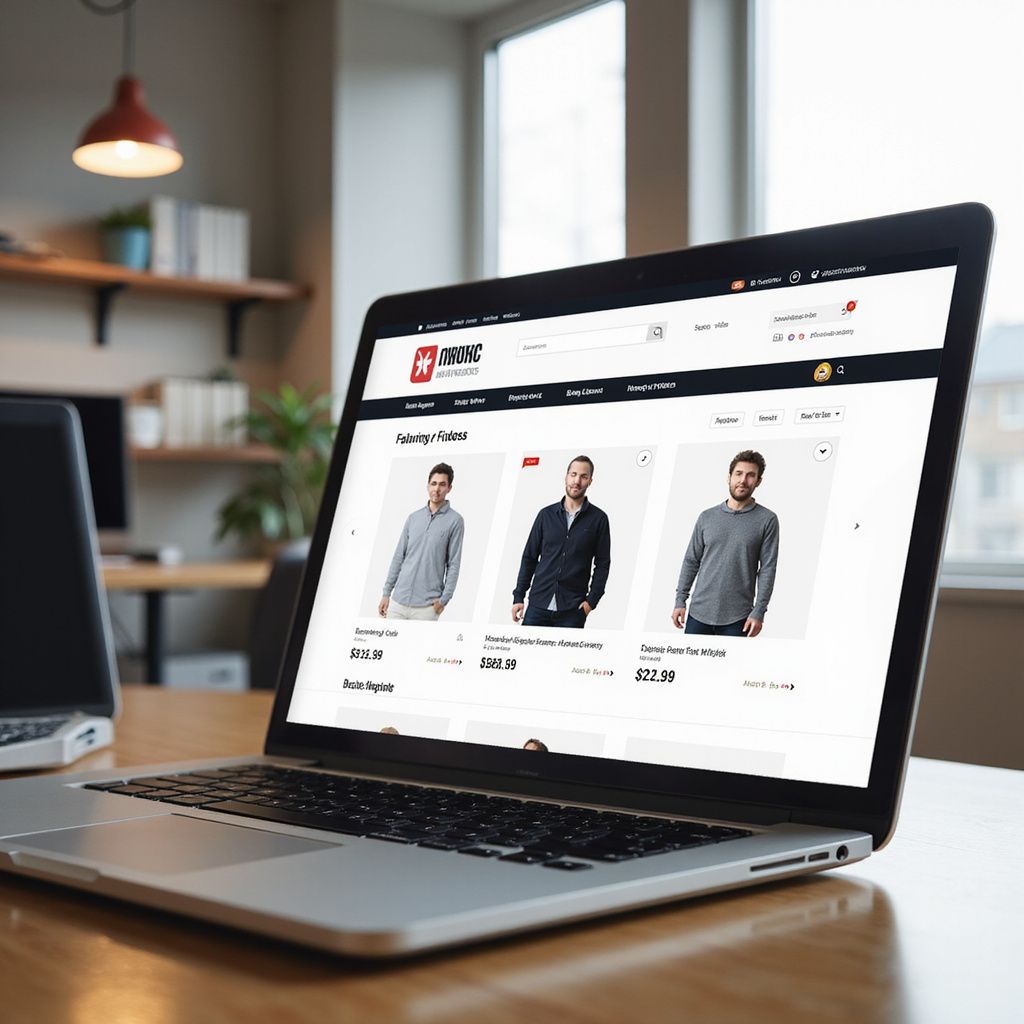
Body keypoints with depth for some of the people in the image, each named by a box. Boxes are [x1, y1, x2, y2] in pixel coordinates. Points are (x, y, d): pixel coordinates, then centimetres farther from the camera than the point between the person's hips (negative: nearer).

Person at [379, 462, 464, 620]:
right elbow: (398, 557, 12)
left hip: (427, 605, -4)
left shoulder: (455, 521, -3)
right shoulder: (413, 517, 11)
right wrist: (386, 592, 9)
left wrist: (444, 599, -11)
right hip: (399, 600, 4)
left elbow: (453, 564, -4)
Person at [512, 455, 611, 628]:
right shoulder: (546, 514, 8)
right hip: (538, 604, 2)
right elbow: (529, 557, 11)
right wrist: (518, 596, 5)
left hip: (573, 609, -2)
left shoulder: (598, 519, 3)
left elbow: (603, 564, 4)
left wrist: (592, 600, -6)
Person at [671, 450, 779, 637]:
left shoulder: (767, 520, -2)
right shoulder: (707, 517, 7)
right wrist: (680, 600, 4)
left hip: (737, 617, -3)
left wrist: (758, 612, -10)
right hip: (699, 612, 3)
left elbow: (767, 569, -4)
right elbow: (691, 561, 10)